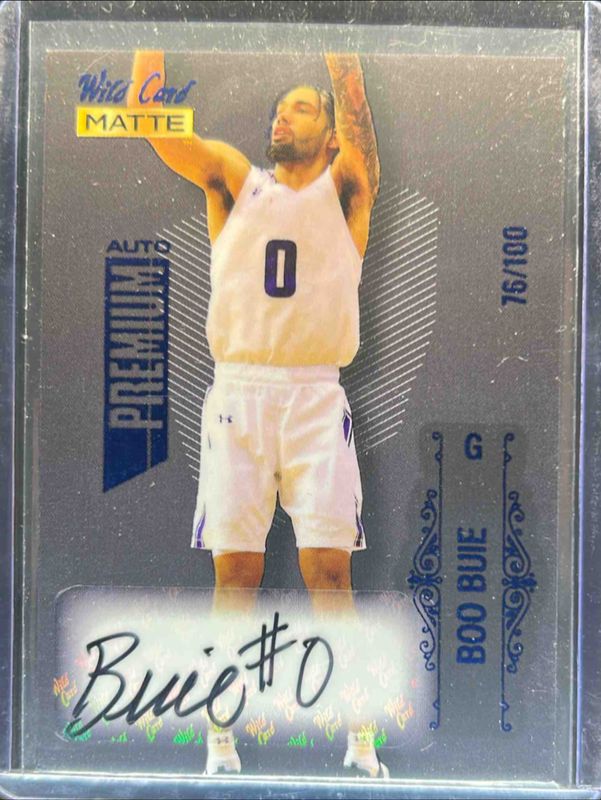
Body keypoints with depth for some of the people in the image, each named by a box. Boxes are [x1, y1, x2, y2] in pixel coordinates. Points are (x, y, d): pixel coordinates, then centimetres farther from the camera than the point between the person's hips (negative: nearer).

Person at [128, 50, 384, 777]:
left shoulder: (345, 187, 13)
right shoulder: (233, 179, 16)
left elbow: (357, 119, -6)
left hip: (315, 395, -1)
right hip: (237, 390, 1)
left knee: (329, 568, -4)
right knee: (235, 569, 0)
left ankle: (357, 742, 10)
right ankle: (221, 742, 13)